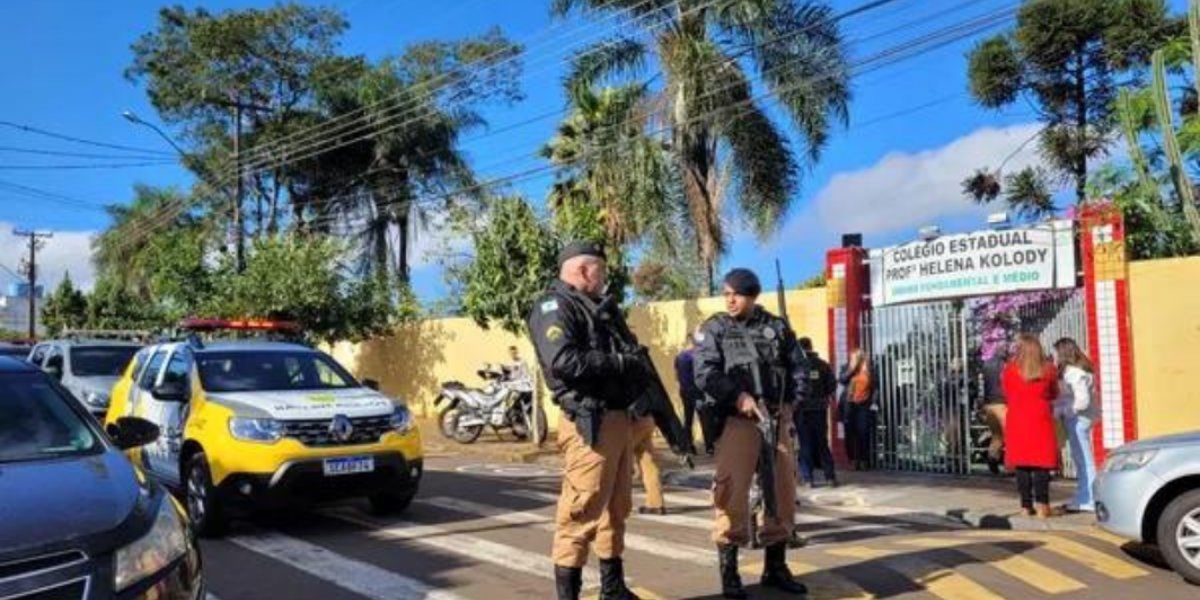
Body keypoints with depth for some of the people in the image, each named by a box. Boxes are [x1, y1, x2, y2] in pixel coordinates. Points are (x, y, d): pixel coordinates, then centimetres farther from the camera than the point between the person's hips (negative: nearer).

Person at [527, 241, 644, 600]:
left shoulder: (601, 308, 22)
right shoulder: (554, 307, -8)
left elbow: (628, 353, 26)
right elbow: (563, 361, -23)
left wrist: (639, 366, 5)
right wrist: (620, 363, -17)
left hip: (619, 418, 10)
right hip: (590, 423, -9)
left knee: (617, 508, 16)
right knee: (581, 511, -8)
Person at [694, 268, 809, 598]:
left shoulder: (777, 328, 10)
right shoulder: (714, 329, 2)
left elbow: (799, 368, 13)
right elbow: (705, 374, -9)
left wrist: (789, 402, -1)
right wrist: (738, 397, -19)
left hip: (776, 419, 4)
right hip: (737, 420, -4)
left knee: (782, 491, 9)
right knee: (732, 493, -9)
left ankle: (776, 567, 23)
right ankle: (729, 572, 1)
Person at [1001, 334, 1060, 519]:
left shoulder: (1010, 370, -2)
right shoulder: (1048, 369, 0)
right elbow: (1054, 394, 14)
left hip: (1017, 421, 0)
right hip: (1040, 421, 0)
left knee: (1021, 464, 4)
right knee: (1042, 463, 0)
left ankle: (1026, 506, 5)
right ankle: (1041, 505, -6)